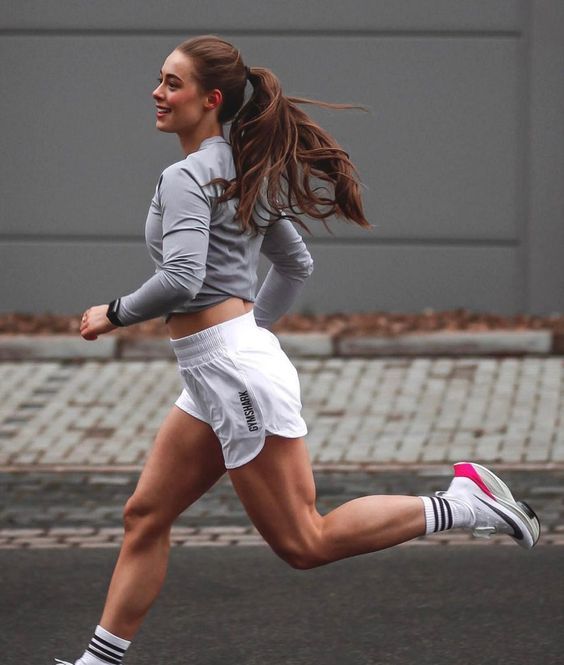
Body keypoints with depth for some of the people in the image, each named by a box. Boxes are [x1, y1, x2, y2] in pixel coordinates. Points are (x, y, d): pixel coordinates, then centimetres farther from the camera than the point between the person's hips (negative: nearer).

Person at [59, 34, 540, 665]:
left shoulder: (186, 178, -15)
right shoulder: (243, 172, 14)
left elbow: (180, 280, -28)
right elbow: (296, 265, 24)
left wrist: (114, 313, -13)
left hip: (236, 375, -10)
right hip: (215, 376, 10)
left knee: (304, 542, -4)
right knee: (144, 517, 11)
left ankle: (461, 501, -3)